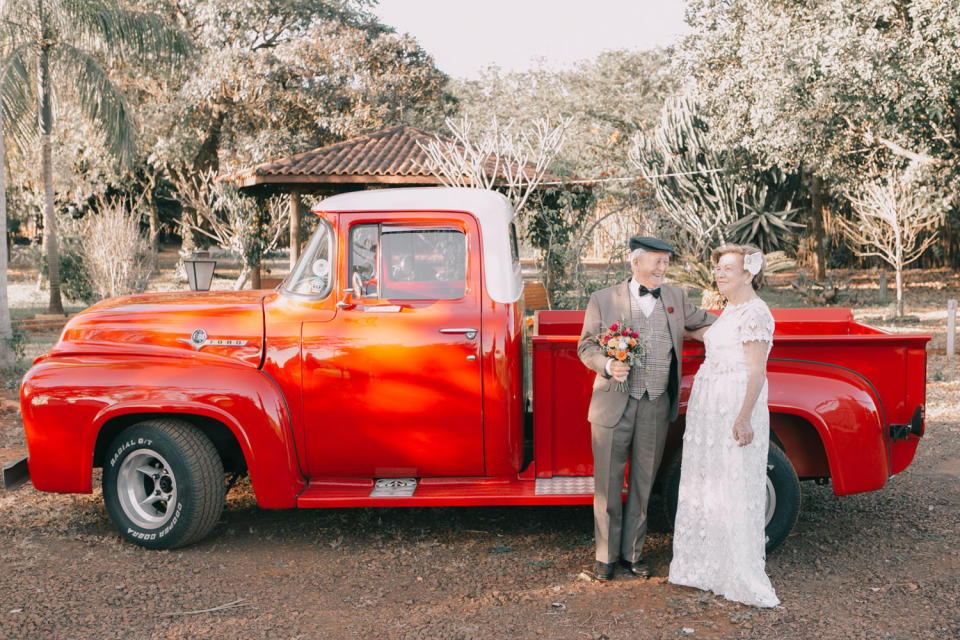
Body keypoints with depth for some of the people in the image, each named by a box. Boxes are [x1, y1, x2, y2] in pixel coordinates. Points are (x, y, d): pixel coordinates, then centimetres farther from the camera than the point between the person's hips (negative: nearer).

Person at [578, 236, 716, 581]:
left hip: (656, 409, 3)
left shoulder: (674, 297, 8)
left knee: (643, 484, 12)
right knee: (609, 484, 5)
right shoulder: (603, 300, -1)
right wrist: (608, 365, -17)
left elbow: (702, 320, 24)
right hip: (613, 406, -3)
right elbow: (586, 347, 2)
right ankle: (606, 556, 20)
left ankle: (633, 552, 27)